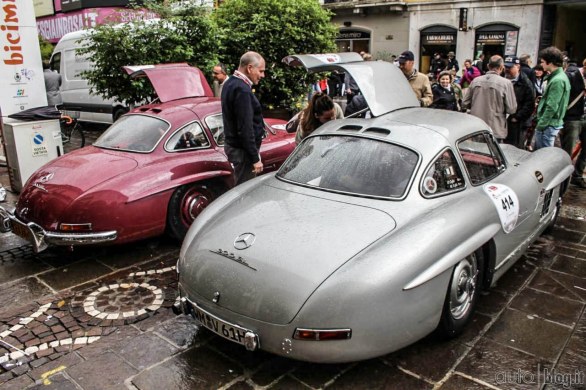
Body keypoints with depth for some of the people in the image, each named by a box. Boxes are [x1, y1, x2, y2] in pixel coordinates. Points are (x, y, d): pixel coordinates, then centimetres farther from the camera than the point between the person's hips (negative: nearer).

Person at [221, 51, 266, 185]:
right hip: (242, 149, -10)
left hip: (232, 144, 10)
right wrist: (255, 159, -19)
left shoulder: (230, 83, 11)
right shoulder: (242, 90, -21)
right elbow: (245, 128, -24)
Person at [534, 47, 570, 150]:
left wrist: (541, 125, -16)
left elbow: (551, 107, -21)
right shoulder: (555, 76, 11)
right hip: (549, 123, 10)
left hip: (548, 125, -10)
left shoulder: (558, 81, -18)